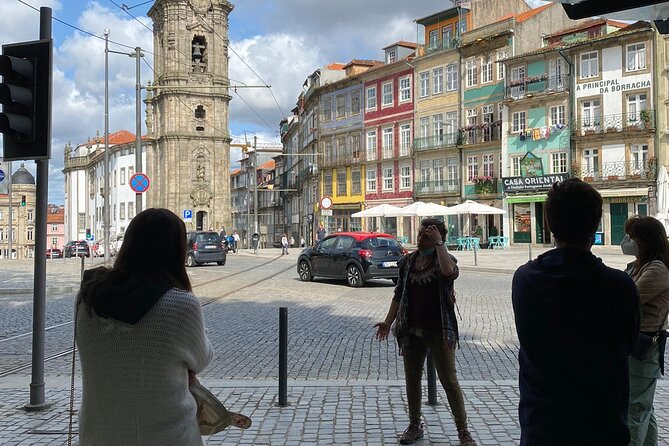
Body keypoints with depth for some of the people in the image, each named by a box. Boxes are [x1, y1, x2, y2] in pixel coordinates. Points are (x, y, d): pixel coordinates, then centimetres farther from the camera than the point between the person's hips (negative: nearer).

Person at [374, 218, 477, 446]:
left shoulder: (444, 259, -6)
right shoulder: (408, 261, 6)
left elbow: (449, 271, -32)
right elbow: (399, 294, 12)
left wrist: (438, 243, -24)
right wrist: (388, 321, 5)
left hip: (439, 331, -5)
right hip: (411, 331, 5)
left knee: (449, 381, 0)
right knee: (412, 379, 13)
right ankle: (415, 425, 29)